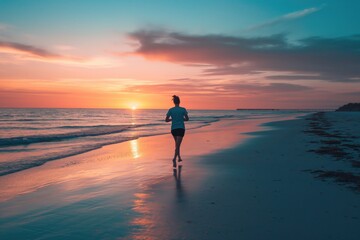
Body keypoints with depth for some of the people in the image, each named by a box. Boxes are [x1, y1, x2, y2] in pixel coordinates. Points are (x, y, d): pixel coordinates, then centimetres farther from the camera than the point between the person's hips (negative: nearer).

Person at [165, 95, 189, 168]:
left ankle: (179, 157, 32)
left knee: (177, 143, 24)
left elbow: (166, 120, -1)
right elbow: (187, 119, 5)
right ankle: (174, 159, -27)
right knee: (177, 145, -7)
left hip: (173, 129, 3)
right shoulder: (183, 109, -4)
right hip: (181, 128, -3)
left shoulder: (170, 110, -2)